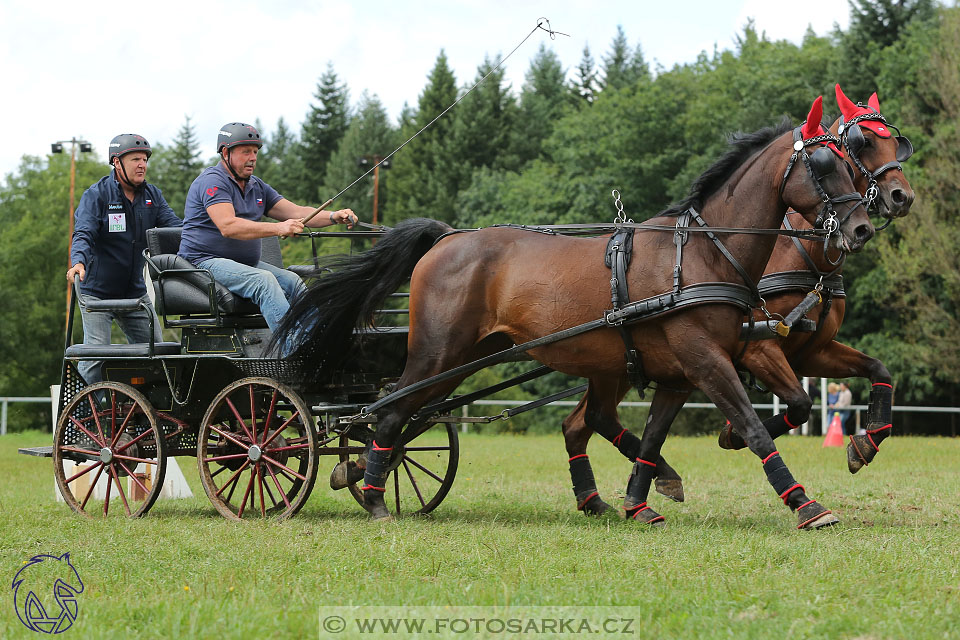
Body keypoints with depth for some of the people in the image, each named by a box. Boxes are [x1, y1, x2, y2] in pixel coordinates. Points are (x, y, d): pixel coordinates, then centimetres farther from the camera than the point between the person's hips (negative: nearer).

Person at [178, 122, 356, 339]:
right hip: (206, 262, -9)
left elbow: (296, 212, 11)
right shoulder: (212, 181, -12)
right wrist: (278, 228, -34)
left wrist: (333, 217, -9)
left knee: (291, 281, -13)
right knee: (263, 280, -30)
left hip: (244, 263, 9)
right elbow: (227, 227, -26)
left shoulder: (256, 186, 17)